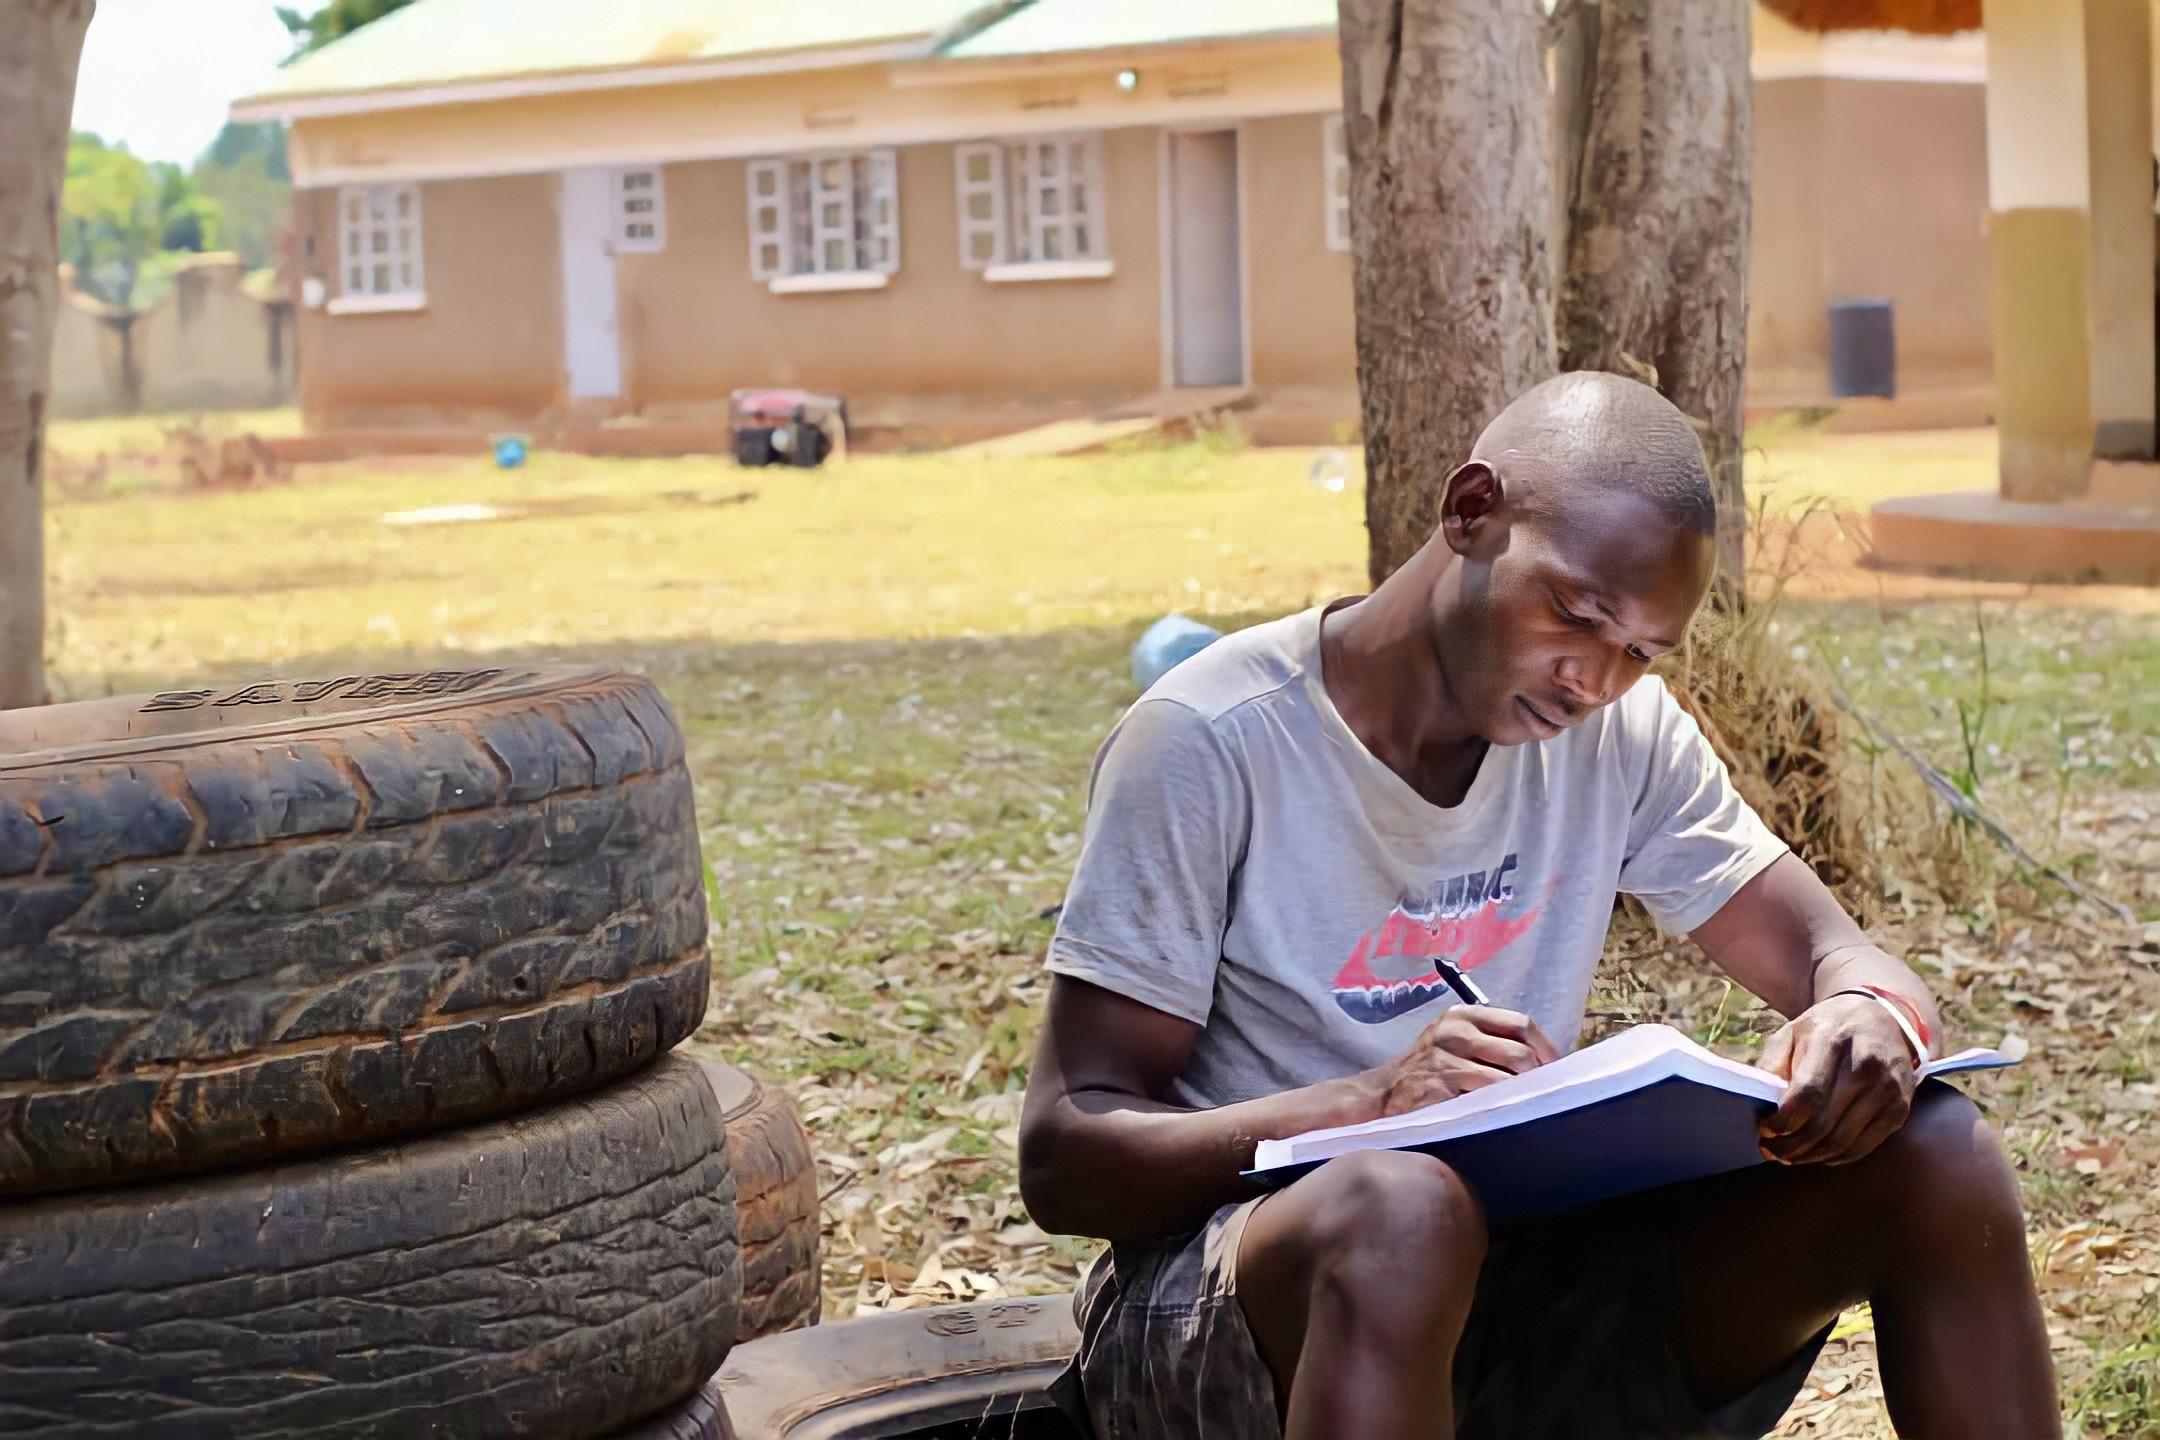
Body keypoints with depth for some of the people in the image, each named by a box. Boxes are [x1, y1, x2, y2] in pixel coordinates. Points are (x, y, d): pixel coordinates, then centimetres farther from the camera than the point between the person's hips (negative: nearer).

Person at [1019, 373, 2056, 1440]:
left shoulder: (1621, 732, 5)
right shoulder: (1212, 743, -11)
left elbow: (1836, 954, 8)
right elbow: (1061, 1162, -13)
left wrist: (1872, 1020, -19)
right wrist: (1372, 1102, -30)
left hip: (1529, 1284, 6)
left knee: (1930, 1154, -16)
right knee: (1401, 1208, -41)